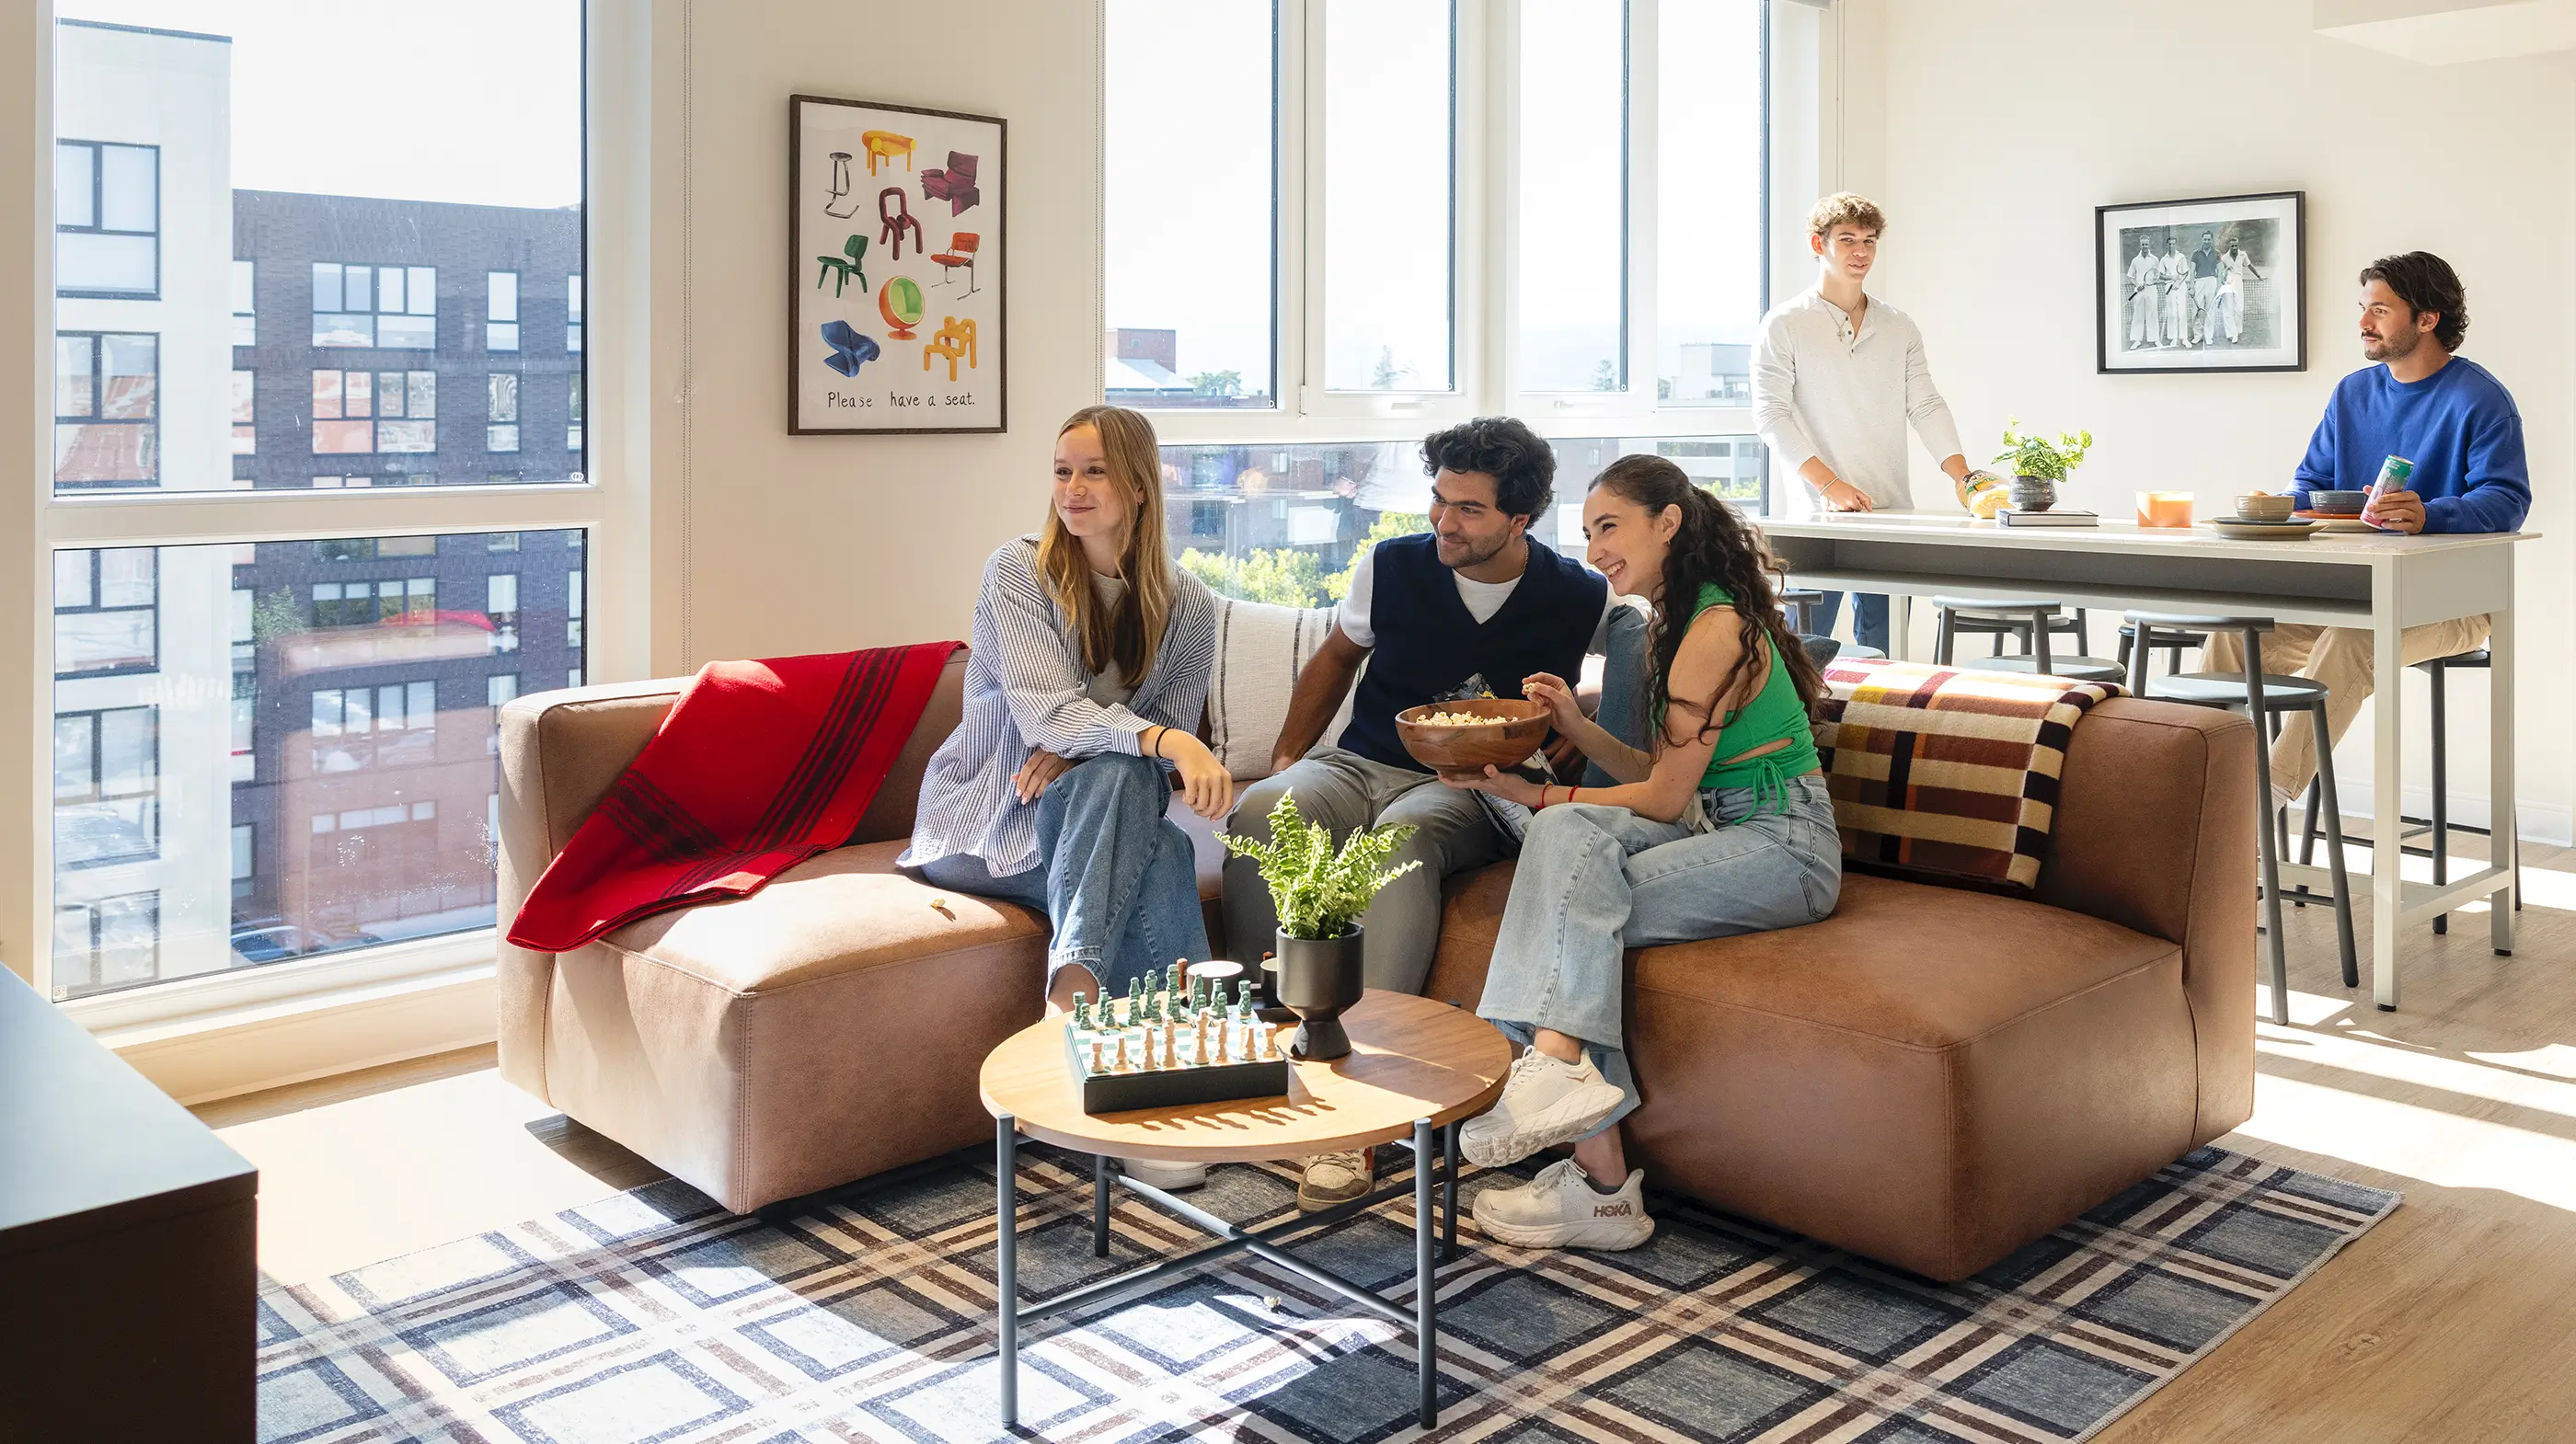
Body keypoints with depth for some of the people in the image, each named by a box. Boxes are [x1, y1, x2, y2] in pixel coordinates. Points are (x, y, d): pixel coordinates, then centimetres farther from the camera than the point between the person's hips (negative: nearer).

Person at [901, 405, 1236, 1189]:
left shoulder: (1188, 604, 2)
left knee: (1166, 852, -32)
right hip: (980, 826, -3)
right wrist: (1162, 742, -39)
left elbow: (1176, 746, 2)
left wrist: (1077, 750, -18)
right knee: (1126, 777, -34)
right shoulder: (1019, 569, -9)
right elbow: (1045, 713, -22)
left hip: (1091, 822, 3)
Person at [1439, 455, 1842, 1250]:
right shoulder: (1682, 621, 17)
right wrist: (1577, 724, 1)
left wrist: (1534, 794, -9)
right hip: (1722, 832, 8)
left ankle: (1601, 1184, -28)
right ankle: (1560, 1067, -29)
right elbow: (1659, 773, 16)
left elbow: (1665, 798, -13)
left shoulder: (1717, 629, -15)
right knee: (1571, 834, -18)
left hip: (1784, 849, -8)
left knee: (1579, 903, -23)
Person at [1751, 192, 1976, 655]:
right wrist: (1829, 485, -17)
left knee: (1882, 649, 6)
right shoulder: (1785, 325, 0)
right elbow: (1771, 414, -7)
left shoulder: (1899, 328, 14)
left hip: (1893, 512, 5)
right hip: (1818, 513, -4)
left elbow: (1926, 405, 9)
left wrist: (1964, 478, -7)